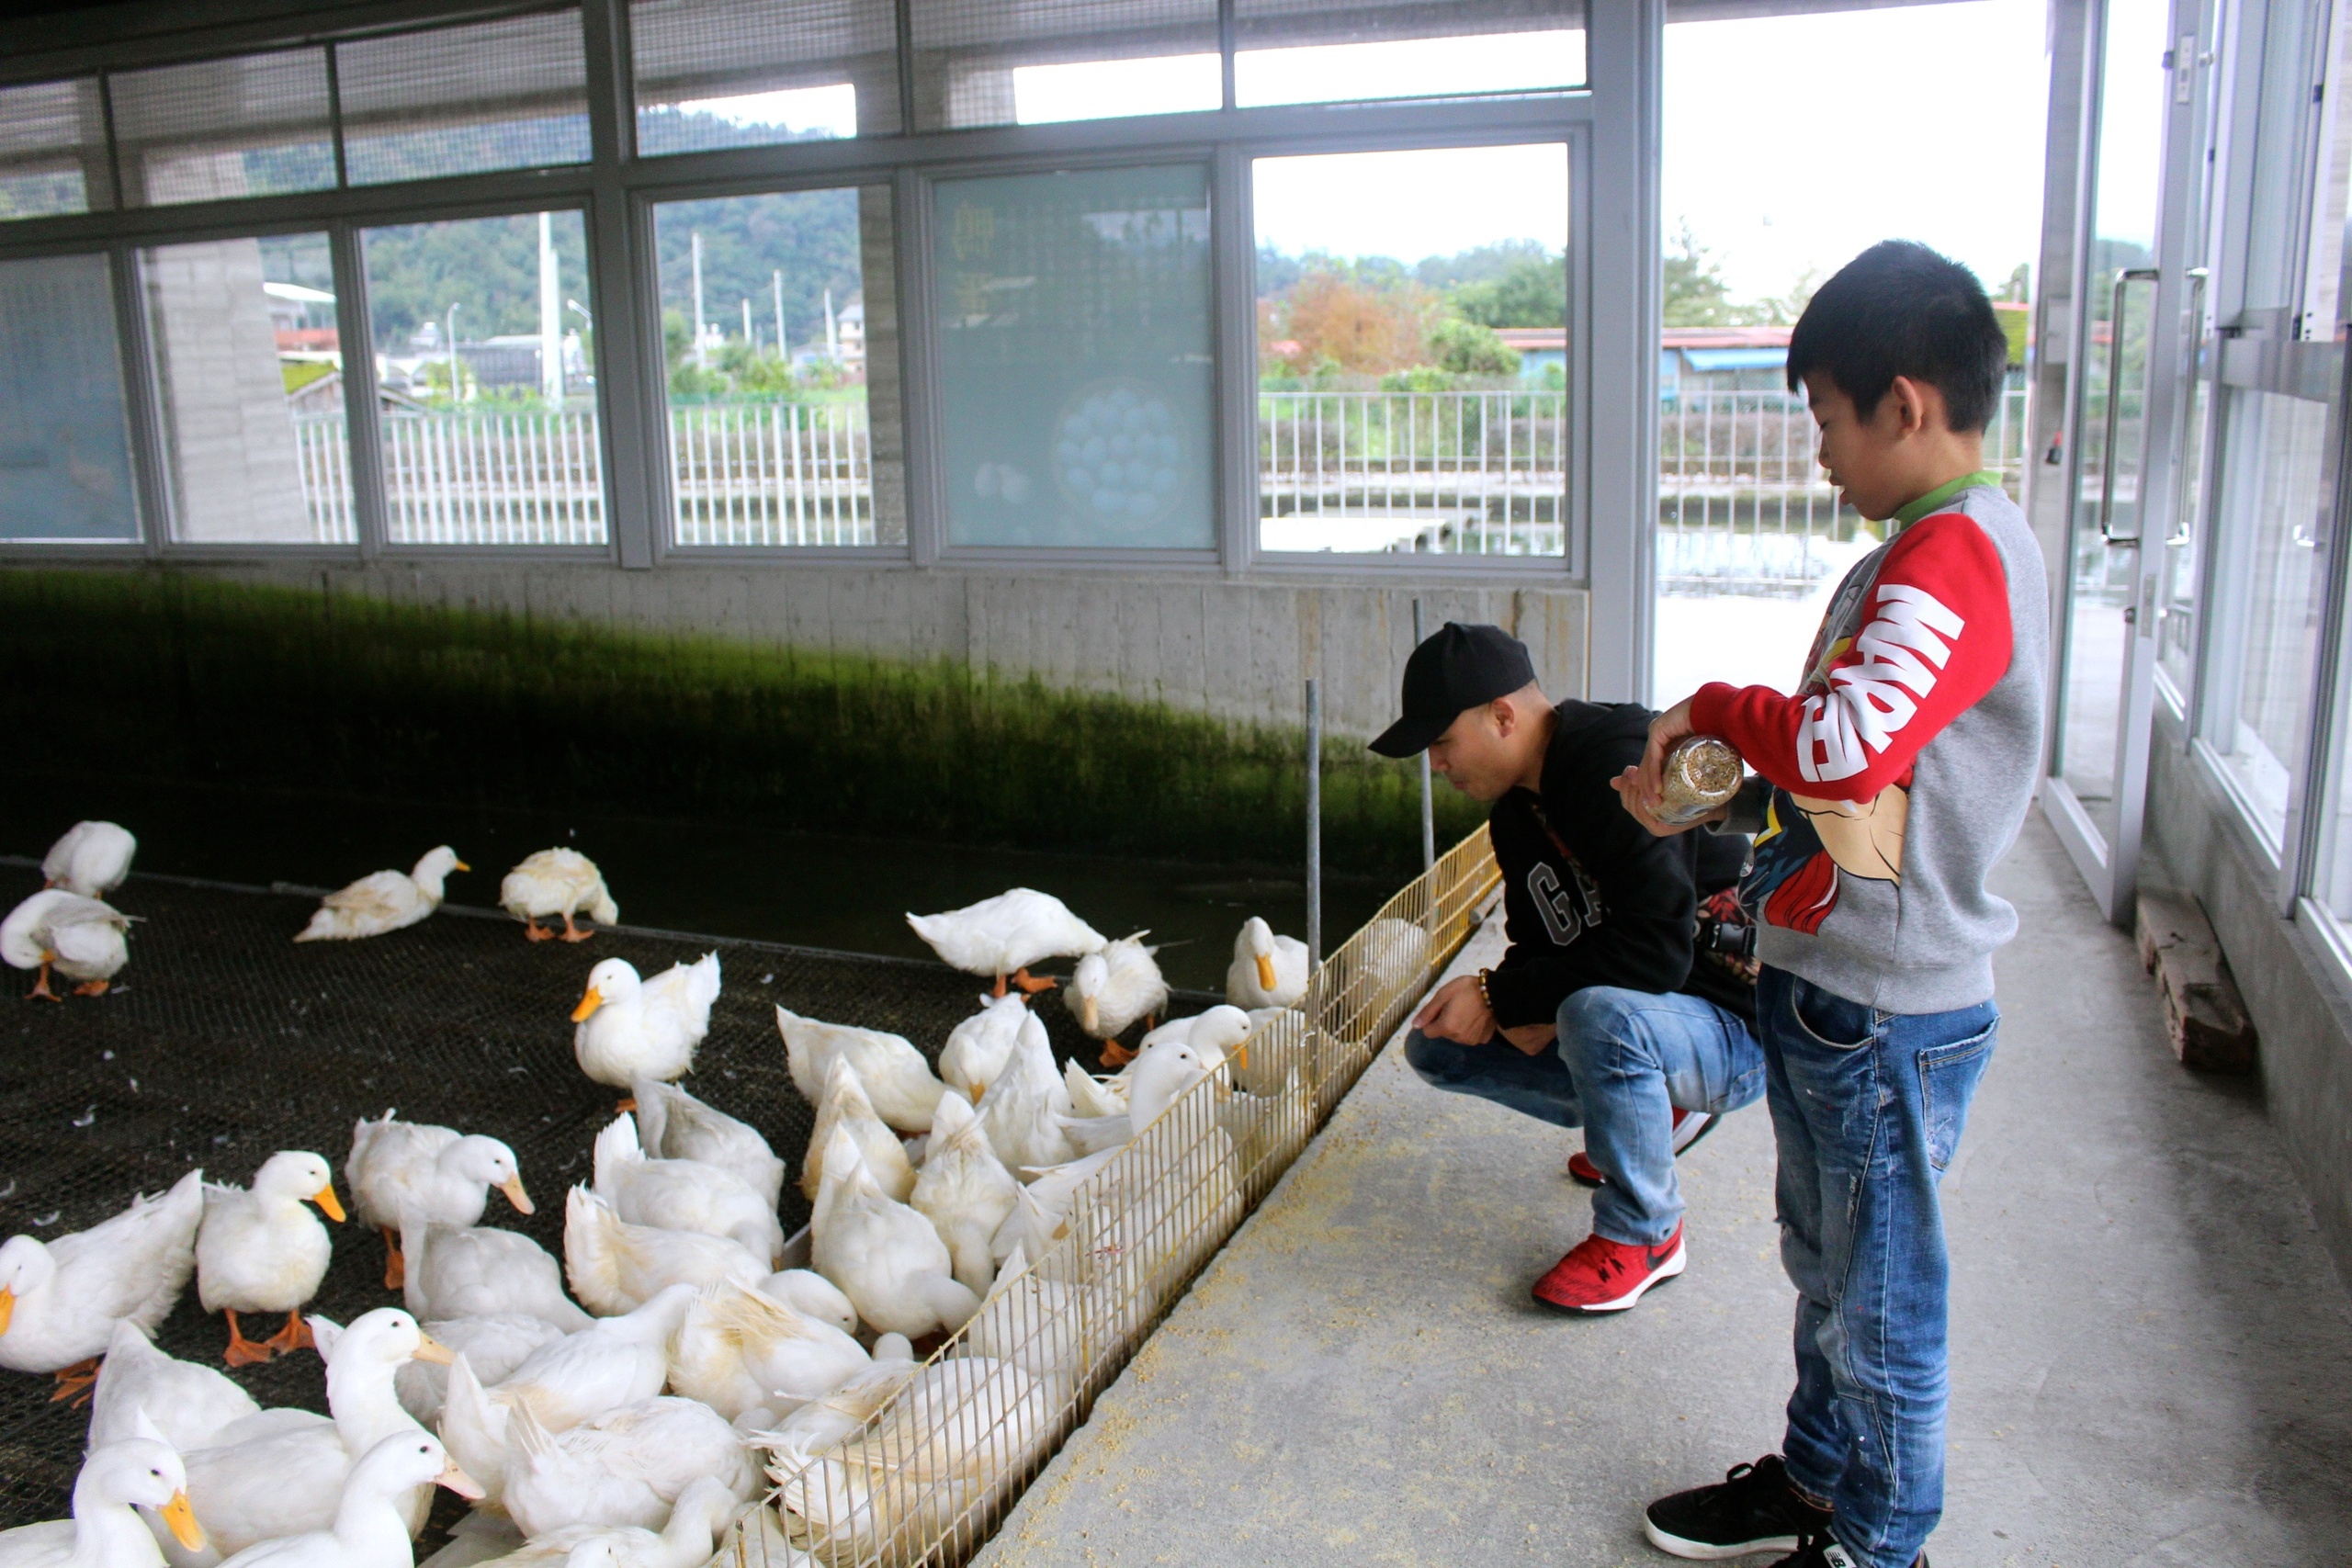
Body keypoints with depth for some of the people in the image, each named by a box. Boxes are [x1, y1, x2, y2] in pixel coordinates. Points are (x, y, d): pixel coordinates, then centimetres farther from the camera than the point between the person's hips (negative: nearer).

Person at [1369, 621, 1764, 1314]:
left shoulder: (1623, 770, -26)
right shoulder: (1519, 806, 3)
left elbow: (1655, 951, -33)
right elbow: (1538, 941, 8)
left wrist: (1499, 994, -27)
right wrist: (1521, 1007, -15)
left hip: (1739, 1028, -9)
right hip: (1622, 1019, 9)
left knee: (1600, 1013, -39)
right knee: (1435, 1045, 3)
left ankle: (1643, 1234, -13)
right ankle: (1655, 1113, 15)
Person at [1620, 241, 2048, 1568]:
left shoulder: (1958, 553, -20)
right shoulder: (1929, 550, 12)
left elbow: (1849, 744, -35)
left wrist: (1716, 707, -17)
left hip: (1887, 1013, -10)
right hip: (1829, 989, 10)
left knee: (1881, 1301, 9)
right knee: (1827, 1268, 24)